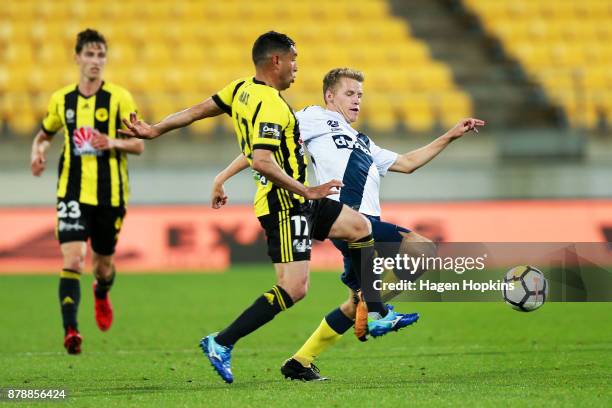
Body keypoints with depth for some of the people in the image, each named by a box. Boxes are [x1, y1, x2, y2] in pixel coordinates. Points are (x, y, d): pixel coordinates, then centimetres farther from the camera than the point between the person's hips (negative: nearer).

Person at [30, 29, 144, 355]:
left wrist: (113, 142, -23)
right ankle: (70, 331, -22)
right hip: (72, 191, 1)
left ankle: (101, 294, 50)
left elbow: (139, 145, -3)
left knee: (103, 263, 13)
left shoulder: (119, 98, -3)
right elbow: (44, 135, 21)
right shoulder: (61, 99, 5)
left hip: (110, 194, 0)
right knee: (72, 259, -17)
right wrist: (38, 152, -2)